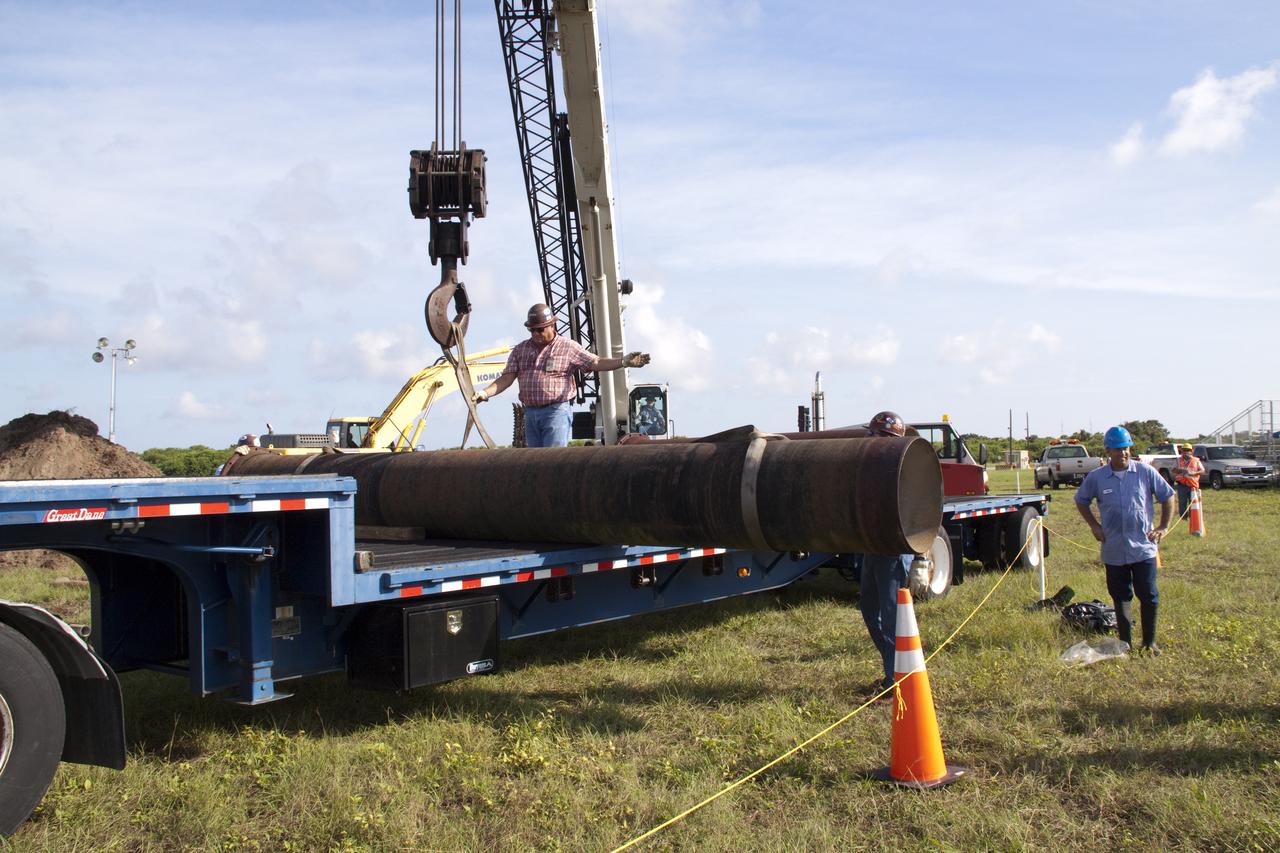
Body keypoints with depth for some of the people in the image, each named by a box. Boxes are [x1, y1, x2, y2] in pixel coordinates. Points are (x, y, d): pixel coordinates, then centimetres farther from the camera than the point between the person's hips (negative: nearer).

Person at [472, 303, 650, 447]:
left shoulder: (568, 347, 3)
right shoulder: (520, 350, 14)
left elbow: (596, 363, -3)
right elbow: (507, 378, 8)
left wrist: (624, 362, -16)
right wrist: (485, 393, -7)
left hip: (556, 411, -5)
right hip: (530, 414, 5)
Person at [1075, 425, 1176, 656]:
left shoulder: (1145, 472, -2)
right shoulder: (1096, 477, 0)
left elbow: (1167, 496, 9)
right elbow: (1081, 501, 16)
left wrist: (1164, 527, 4)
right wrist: (1094, 526, 7)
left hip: (1143, 548, -1)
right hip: (1114, 550, 1)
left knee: (1149, 596, 0)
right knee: (1120, 597, 10)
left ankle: (1149, 642, 15)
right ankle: (1125, 643, 20)